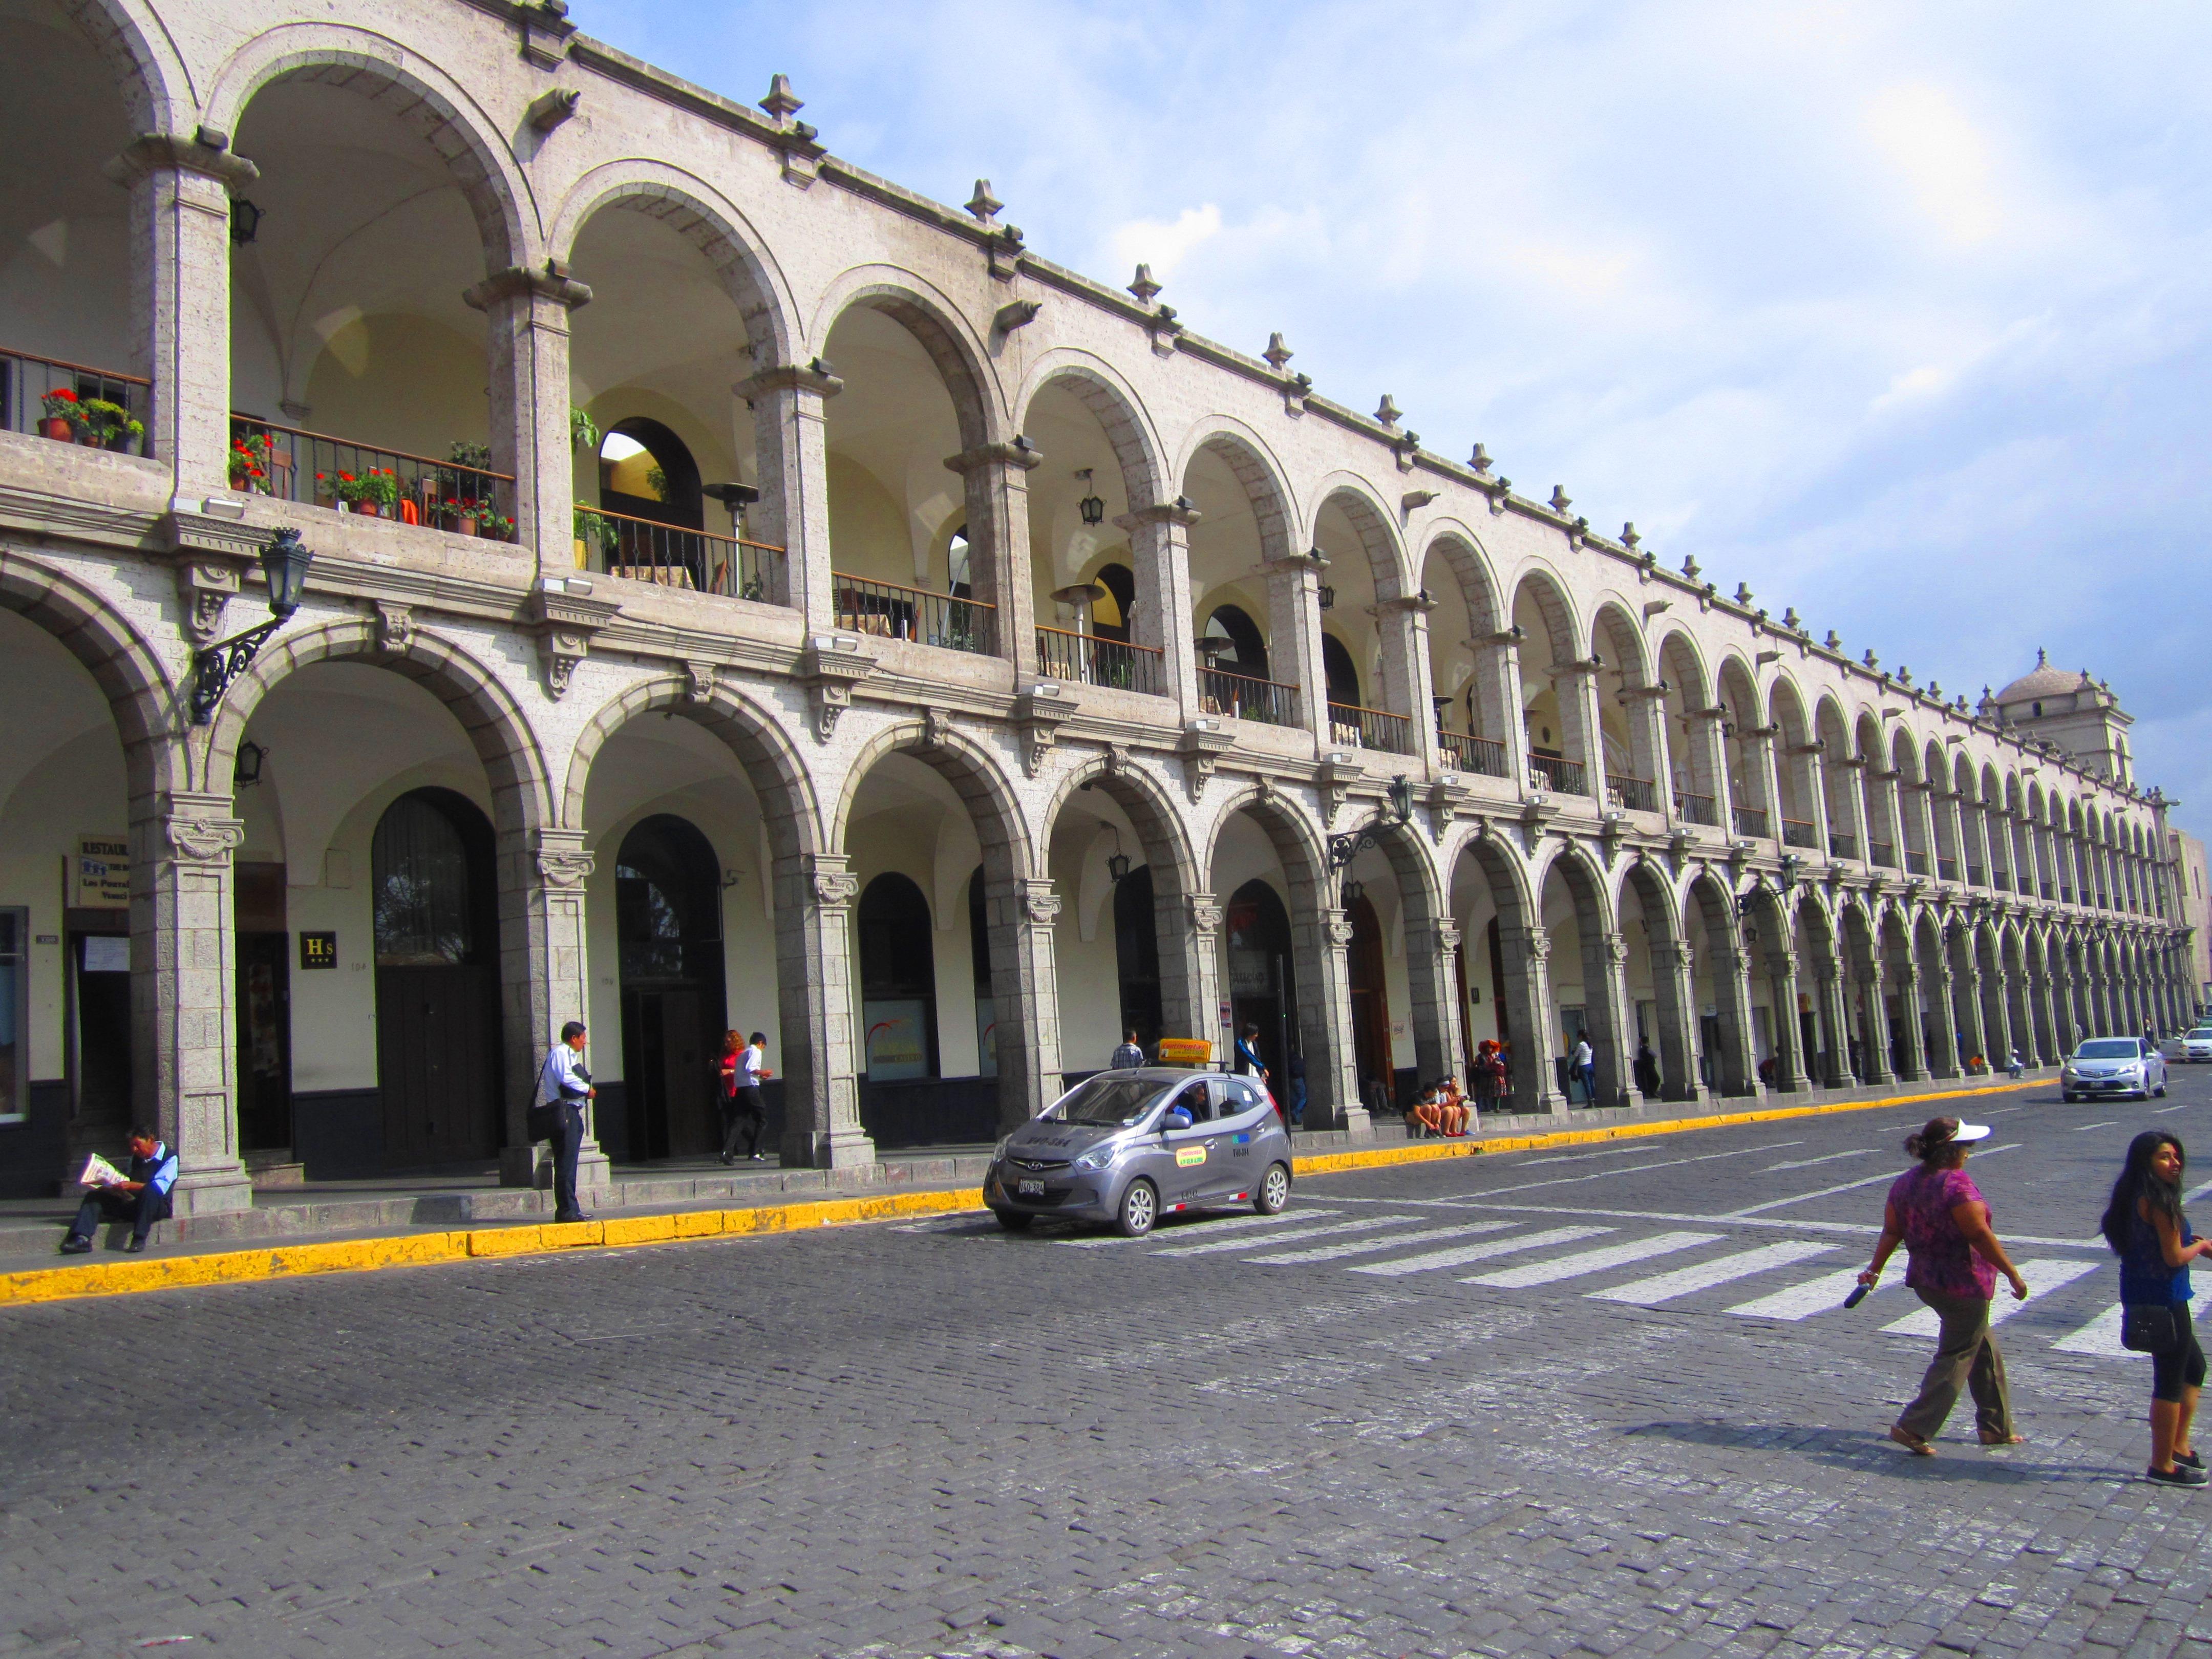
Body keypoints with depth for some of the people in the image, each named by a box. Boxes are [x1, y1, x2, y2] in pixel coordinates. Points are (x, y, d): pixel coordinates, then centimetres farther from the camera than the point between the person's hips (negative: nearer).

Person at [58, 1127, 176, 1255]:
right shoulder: (136, 1158, 19)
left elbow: (160, 1187, -19)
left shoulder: (170, 1158, -5)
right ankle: (82, 1238, -28)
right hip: (133, 1205, 7)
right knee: (94, 1196, -5)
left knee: (150, 1190, -39)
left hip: (158, 1206, -7)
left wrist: (131, 1185, -28)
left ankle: (139, 1239, -40)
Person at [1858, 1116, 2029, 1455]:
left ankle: (1996, 1427, 29)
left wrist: (1875, 1269, 13)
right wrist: (2013, 1274, -13)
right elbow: (1980, 1235, -20)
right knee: (1957, 1357, 2)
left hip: (1927, 1283, 8)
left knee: (1984, 1349, 21)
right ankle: (1913, 1427, -1)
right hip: (1964, 1285, -8)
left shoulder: (1905, 1183, 3)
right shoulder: (1957, 1184, -21)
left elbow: (1891, 1231, 6)